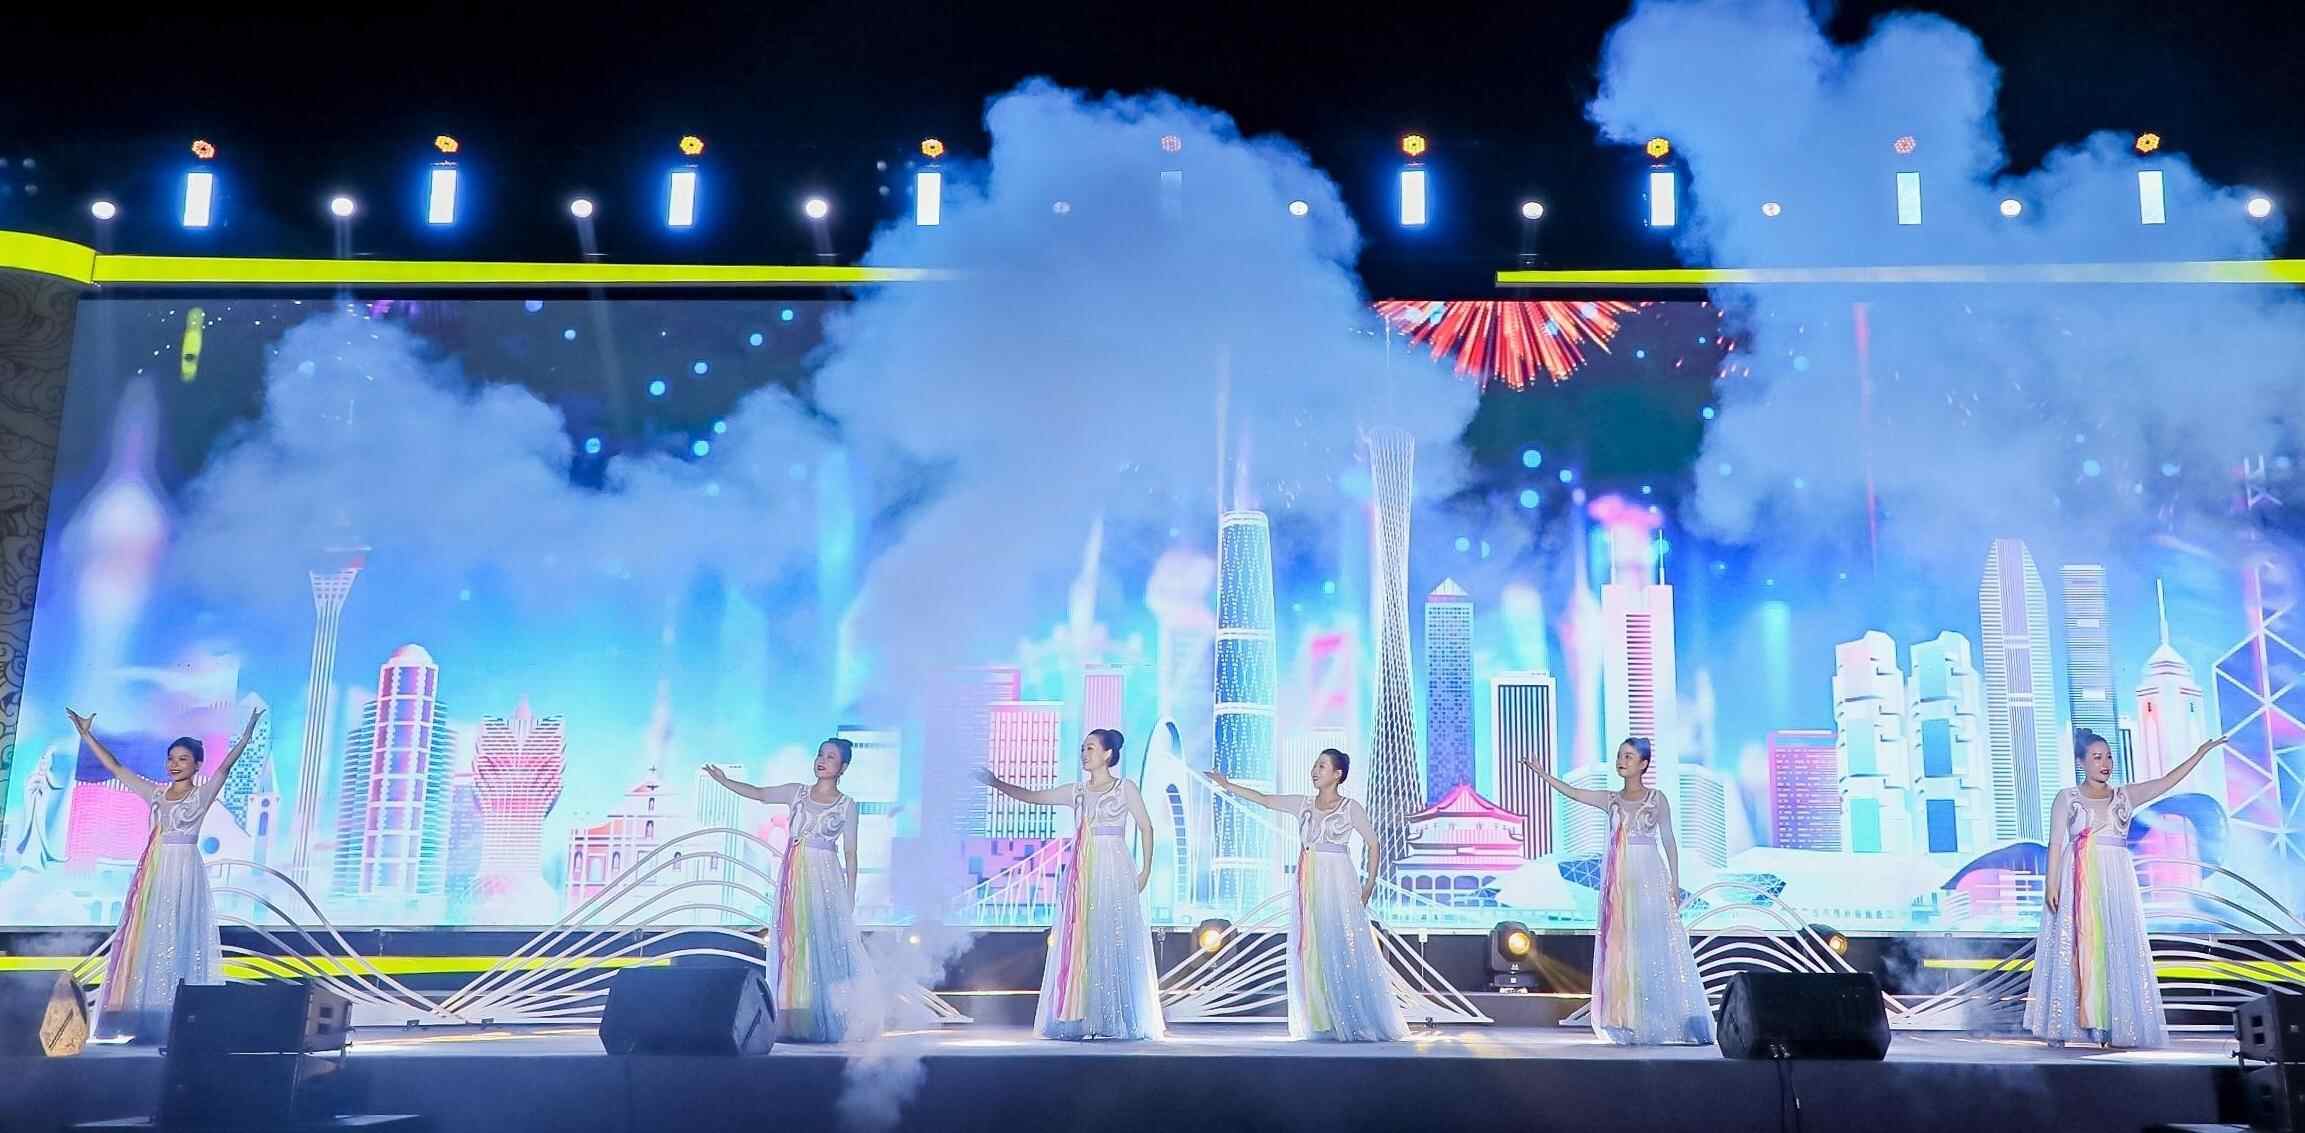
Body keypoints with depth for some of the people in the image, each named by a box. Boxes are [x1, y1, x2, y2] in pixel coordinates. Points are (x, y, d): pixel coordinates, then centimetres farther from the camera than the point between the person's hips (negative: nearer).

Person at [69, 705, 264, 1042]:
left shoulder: (203, 794, -1)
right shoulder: (156, 793, 12)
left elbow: (225, 766, -16)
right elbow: (115, 767, 14)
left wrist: (246, 736, -32)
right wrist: (86, 735, 10)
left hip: (185, 872, -5)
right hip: (154, 872, 5)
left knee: (178, 942, -4)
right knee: (145, 940, 3)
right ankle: (141, 1018, 7)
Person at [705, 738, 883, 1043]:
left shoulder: (847, 805, 3)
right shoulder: (797, 792, 11)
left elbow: (850, 853, 2)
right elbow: (758, 794, 10)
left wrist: (850, 897, -1)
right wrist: (724, 780, -2)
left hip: (825, 880, -3)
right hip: (793, 879, 3)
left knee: (825, 947, -5)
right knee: (791, 946, 1)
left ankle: (827, 1022, 2)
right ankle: (794, 1023, 6)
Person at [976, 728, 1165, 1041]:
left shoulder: (1126, 789, 3)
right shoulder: (1076, 792, 13)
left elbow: (1146, 827, 3)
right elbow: (1031, 796, 11)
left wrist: (1146, 870, -2)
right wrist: (996, 783, 3)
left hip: (1114, 873, -4)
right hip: (1081, 874, 4)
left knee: (1112, 942, -5)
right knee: (1078, 943, 0)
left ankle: (1115, 1020, -1)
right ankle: (1081, 1019, 4)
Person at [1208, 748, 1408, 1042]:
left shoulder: (1351, 808, -1)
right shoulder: (1303, 804, 11)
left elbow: (1374, 844, 2)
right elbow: (1265, 799, 13)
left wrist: (1370, 883, -5)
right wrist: (1228, 785, 10)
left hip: (1338, 884, -5)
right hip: (1308, 885, 5)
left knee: (1343, 951, -6)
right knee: (1310, 951, 2)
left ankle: (1359, 1023, 2)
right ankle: (1323, 1024, 7)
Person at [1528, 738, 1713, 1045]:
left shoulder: (1656, 798, 5)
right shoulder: (1612, 799, 13)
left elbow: (1669, 842, 4)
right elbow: (1573, 792, 7)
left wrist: (1674, 883, -2)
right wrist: (1542, 773, -3)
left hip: (1649, 879, -3)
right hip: (1619, 881, 3)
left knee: (1654, 948, -4)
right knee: (1621, 948, 1)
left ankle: (1660, 1023, 0)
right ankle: (1630, 1024, 4)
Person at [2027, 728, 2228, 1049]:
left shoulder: (2125, 796, 12)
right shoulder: (2067, 798, 4)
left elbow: (2167, 781, 3)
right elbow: (2056, 844, 0)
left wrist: (2201, 752, -6)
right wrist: (2051, 883, -9)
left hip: (2116, 883, 3)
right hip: (2078, 882, -3)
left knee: (2116, 949, 0)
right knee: (2074, 948, -3)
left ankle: (2112, 1025, 2)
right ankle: (2060, 1026, -3)